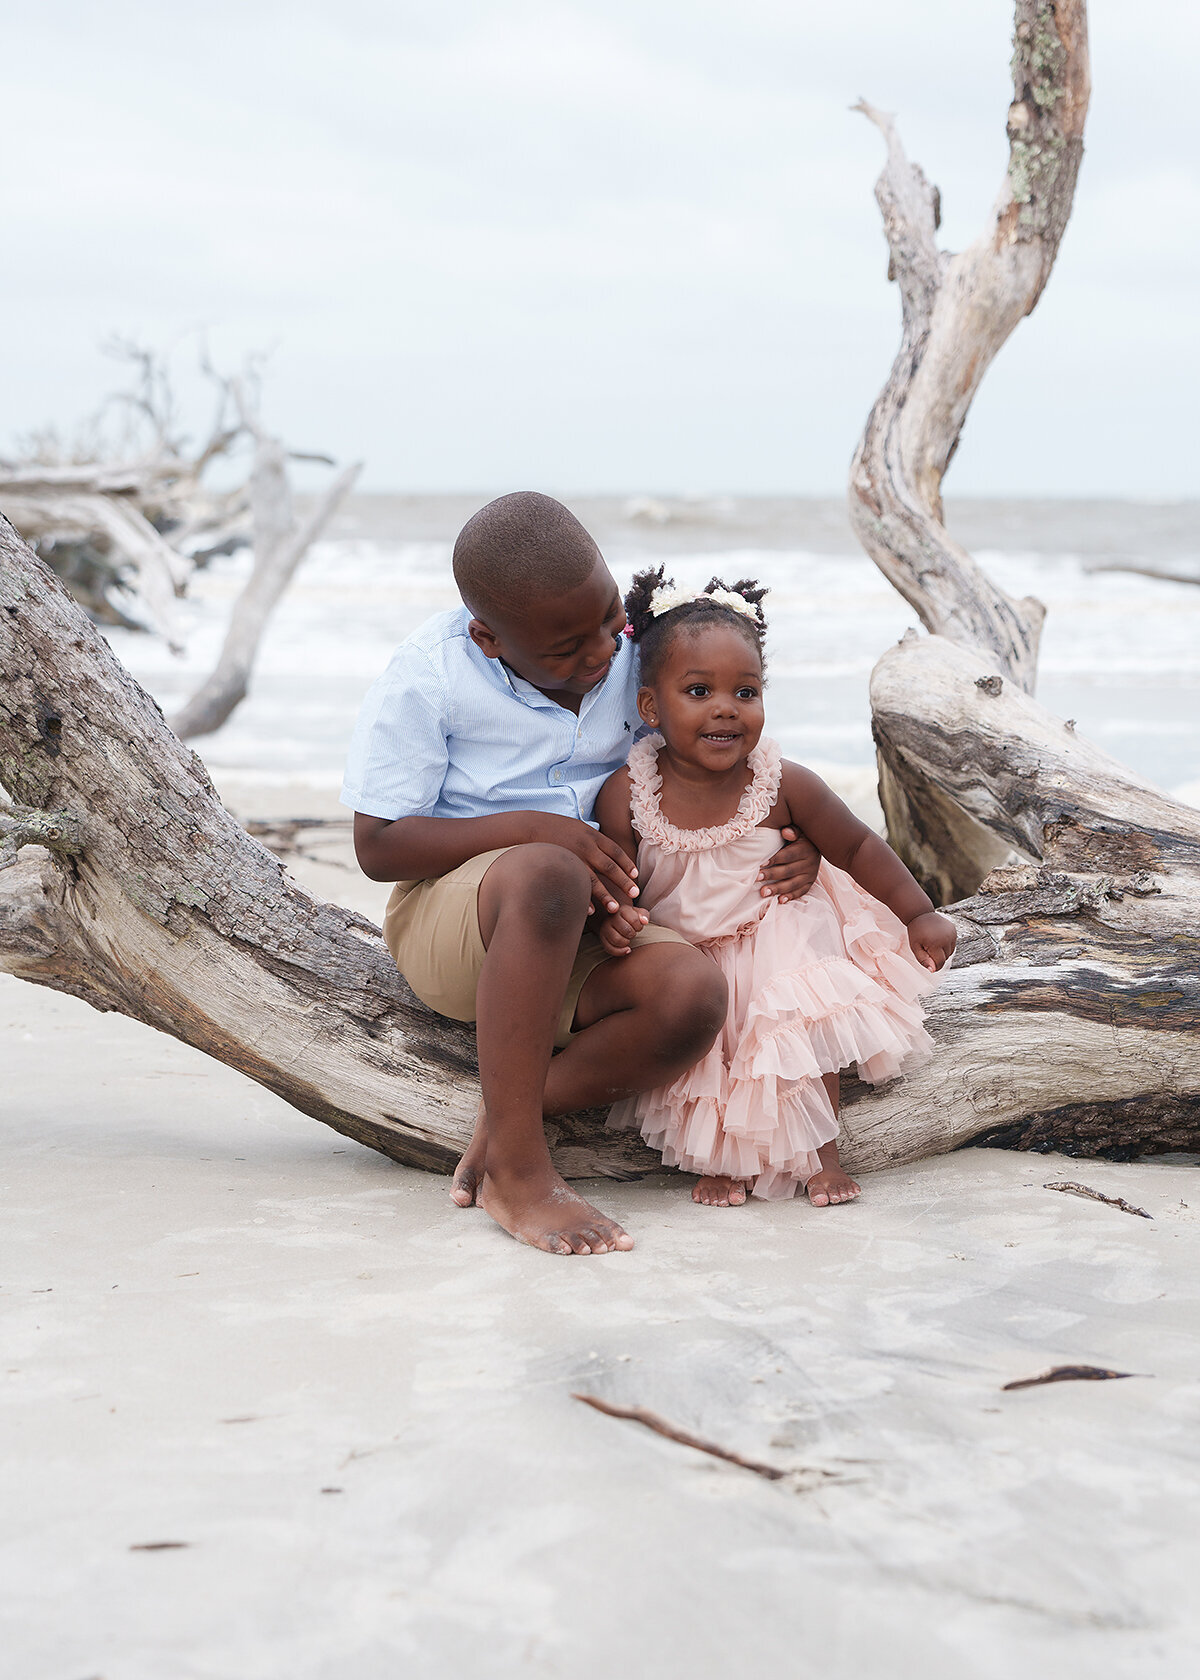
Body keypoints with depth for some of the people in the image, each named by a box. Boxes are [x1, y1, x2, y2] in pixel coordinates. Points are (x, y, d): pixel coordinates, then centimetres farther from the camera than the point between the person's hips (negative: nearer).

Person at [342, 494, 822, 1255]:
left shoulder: (636, 657, 0)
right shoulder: (428, 679, -12)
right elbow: (379, 847, -12)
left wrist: (793, 847, -7)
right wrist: (533, 829, -24)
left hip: (578, 939, 4)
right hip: (448, 923, -4)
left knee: (693, 992, -30)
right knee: (546, 877, -41)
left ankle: (505, 1124, -14)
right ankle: (517, 1167, -32)